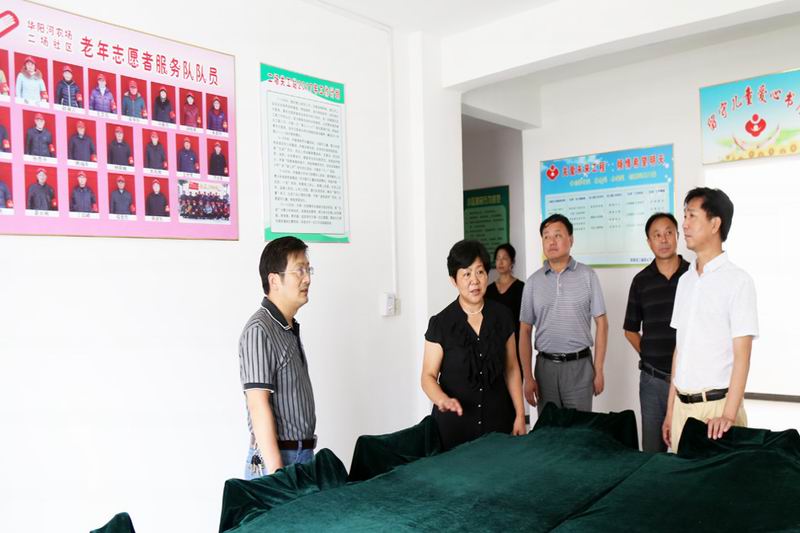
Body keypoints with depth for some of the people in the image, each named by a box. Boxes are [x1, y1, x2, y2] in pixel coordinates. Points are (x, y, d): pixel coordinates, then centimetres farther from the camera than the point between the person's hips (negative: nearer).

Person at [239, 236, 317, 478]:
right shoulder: (259, 330, -15)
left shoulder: (290, 329, 12)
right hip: (278, 458, -8)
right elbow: (258, 404, -19)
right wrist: (276, 472, -21)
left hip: (303, 456, 8)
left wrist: (304, 458, 17)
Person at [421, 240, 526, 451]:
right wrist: (443, 399, -27)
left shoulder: (503, 317, 1)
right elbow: (429, 376, -7)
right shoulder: (440, 323, -8)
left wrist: (520, 415, 3)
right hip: (454, 423, -2)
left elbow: (511, 369, 7)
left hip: (498, 419, 2)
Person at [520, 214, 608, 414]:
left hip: (580, 365, -1)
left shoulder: (587, 276, 0)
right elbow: (525, 331, 5)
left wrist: (598, 371, -3)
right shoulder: (533, 281, 4)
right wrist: (528, 377, 0)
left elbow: (601, 324, 1)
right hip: (545, 365, 2)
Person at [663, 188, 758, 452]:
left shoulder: (738, 281, -8)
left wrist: (729, 415, -20)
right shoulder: (685, 280, 10)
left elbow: (741, 356, -12)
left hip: (716, 404, -6)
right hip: (682, 405, 6)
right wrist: (670, 410, 12)